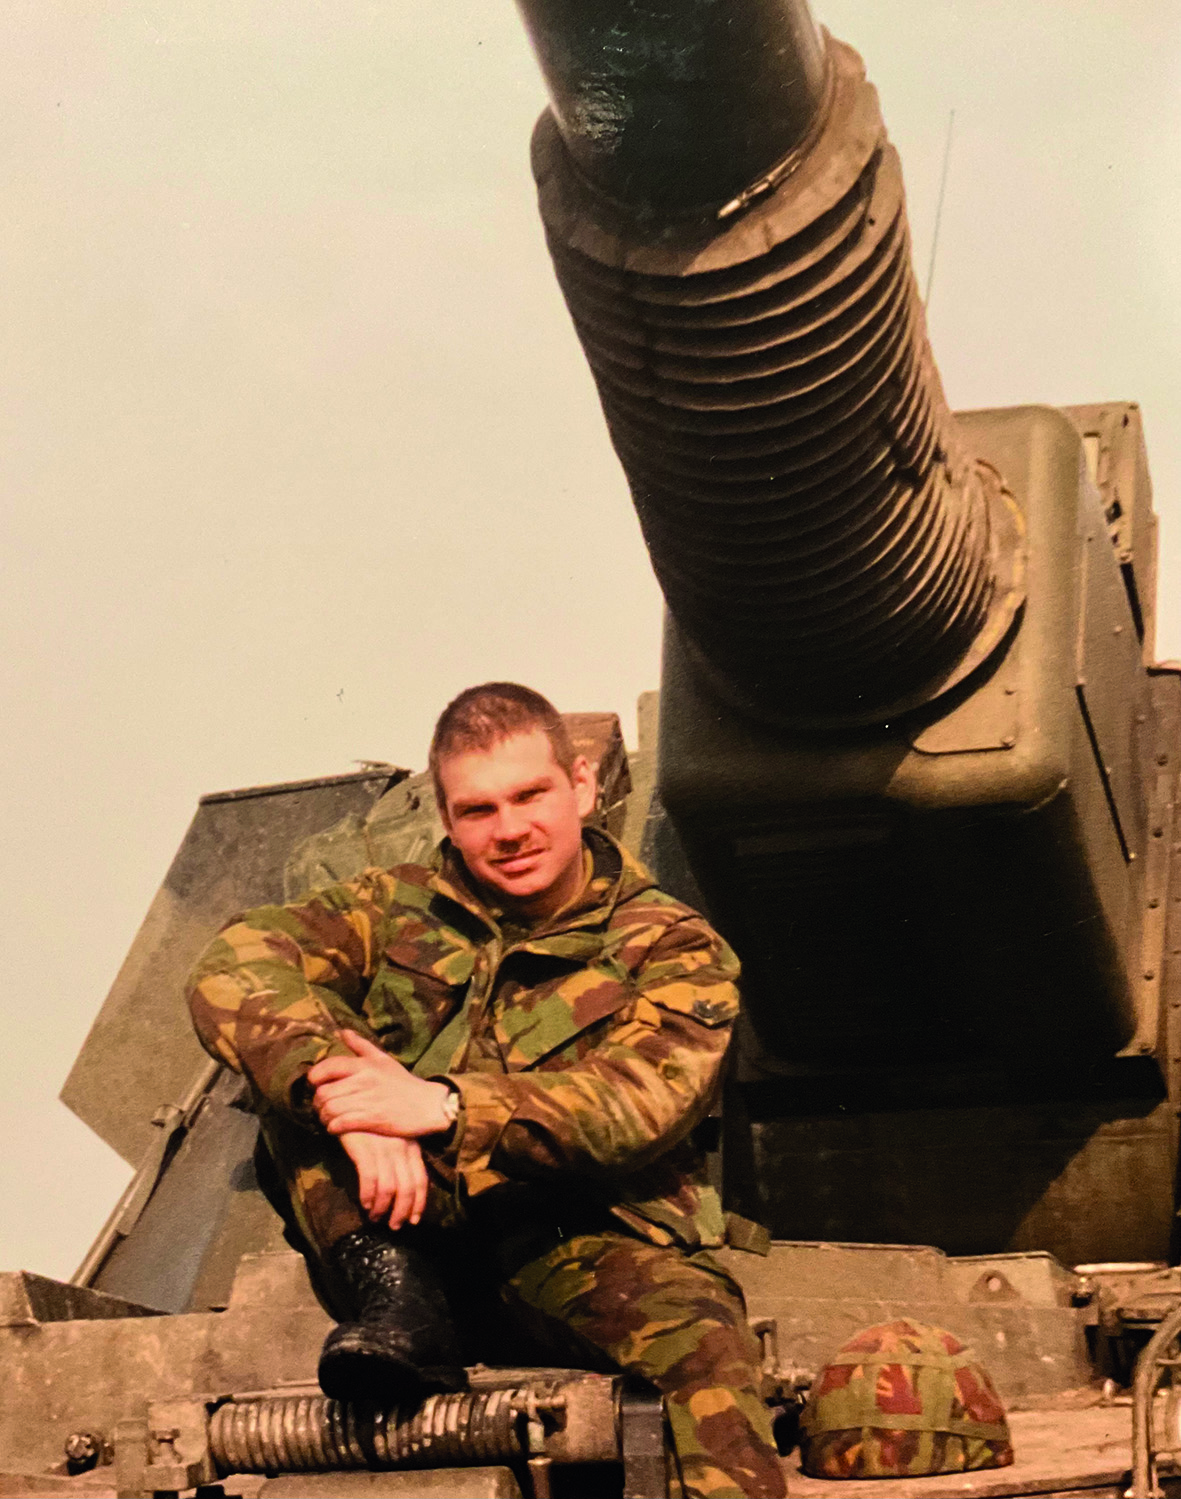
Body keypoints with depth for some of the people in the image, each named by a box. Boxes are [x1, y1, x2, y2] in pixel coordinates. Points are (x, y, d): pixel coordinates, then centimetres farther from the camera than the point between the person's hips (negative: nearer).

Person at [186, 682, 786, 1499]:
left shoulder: (671, 945, 7)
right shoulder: (398, 907, 13)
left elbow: (644, 1104, -13)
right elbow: (233, 970, -5)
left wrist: (444, 1108, -26)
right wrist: (350, 1102, -24)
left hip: (584, 1242, -3)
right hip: (410, 1236, 3)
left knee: (702, 1340, -35)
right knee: (301, 1038, -12)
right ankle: (397, 1302, -23)